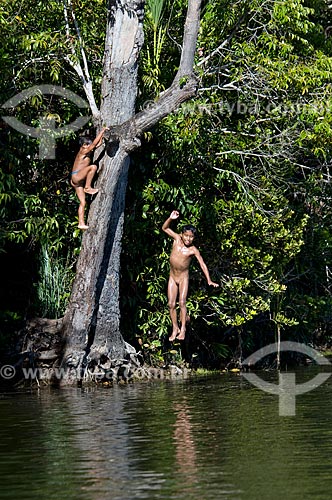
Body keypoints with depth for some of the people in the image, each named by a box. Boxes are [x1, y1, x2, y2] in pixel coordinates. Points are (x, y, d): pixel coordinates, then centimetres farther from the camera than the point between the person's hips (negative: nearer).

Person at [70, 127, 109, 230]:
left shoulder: (86, 152, 15)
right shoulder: (83, 151, -9)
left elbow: (97, 144, 24)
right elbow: (95, 143, -16)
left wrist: (102, 133, 19)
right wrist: (102, 131, -10)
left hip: (78, 181, 9)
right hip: (75, 176, -9)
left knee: (83, 202, 5)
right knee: (93, 167, -26)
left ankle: (81, 223, 3)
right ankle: (88, 187, -20)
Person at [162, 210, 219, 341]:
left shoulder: (193, 250, -14)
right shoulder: (177, 239, -6)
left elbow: (202, 264, -14)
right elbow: (164, 228, -1)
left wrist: (209, 280, -22)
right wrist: (171, 218, -19)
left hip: (183, 277, -3)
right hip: (172, 277, 3)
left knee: (182, 302, -14)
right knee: (171, 304, 1)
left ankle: (183, 329, -7)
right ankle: (175, 329, 12)